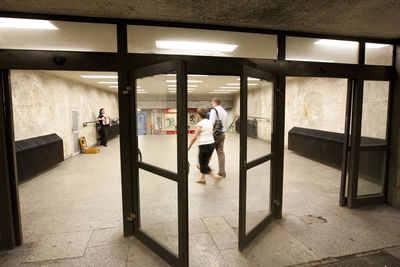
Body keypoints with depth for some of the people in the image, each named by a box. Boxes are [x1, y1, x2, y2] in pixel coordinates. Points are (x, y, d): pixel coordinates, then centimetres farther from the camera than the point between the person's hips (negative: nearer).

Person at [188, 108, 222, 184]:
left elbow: (195, 137, -14)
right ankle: (202, 178, 25)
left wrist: (189, 146, -7)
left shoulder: (200, 124, -12)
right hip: (212, 144, 8)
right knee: (205, 162, 18)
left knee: (203, 163, 4)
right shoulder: (210, 122, 8)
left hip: (204, 146, -7)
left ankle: (215, 176, -4)